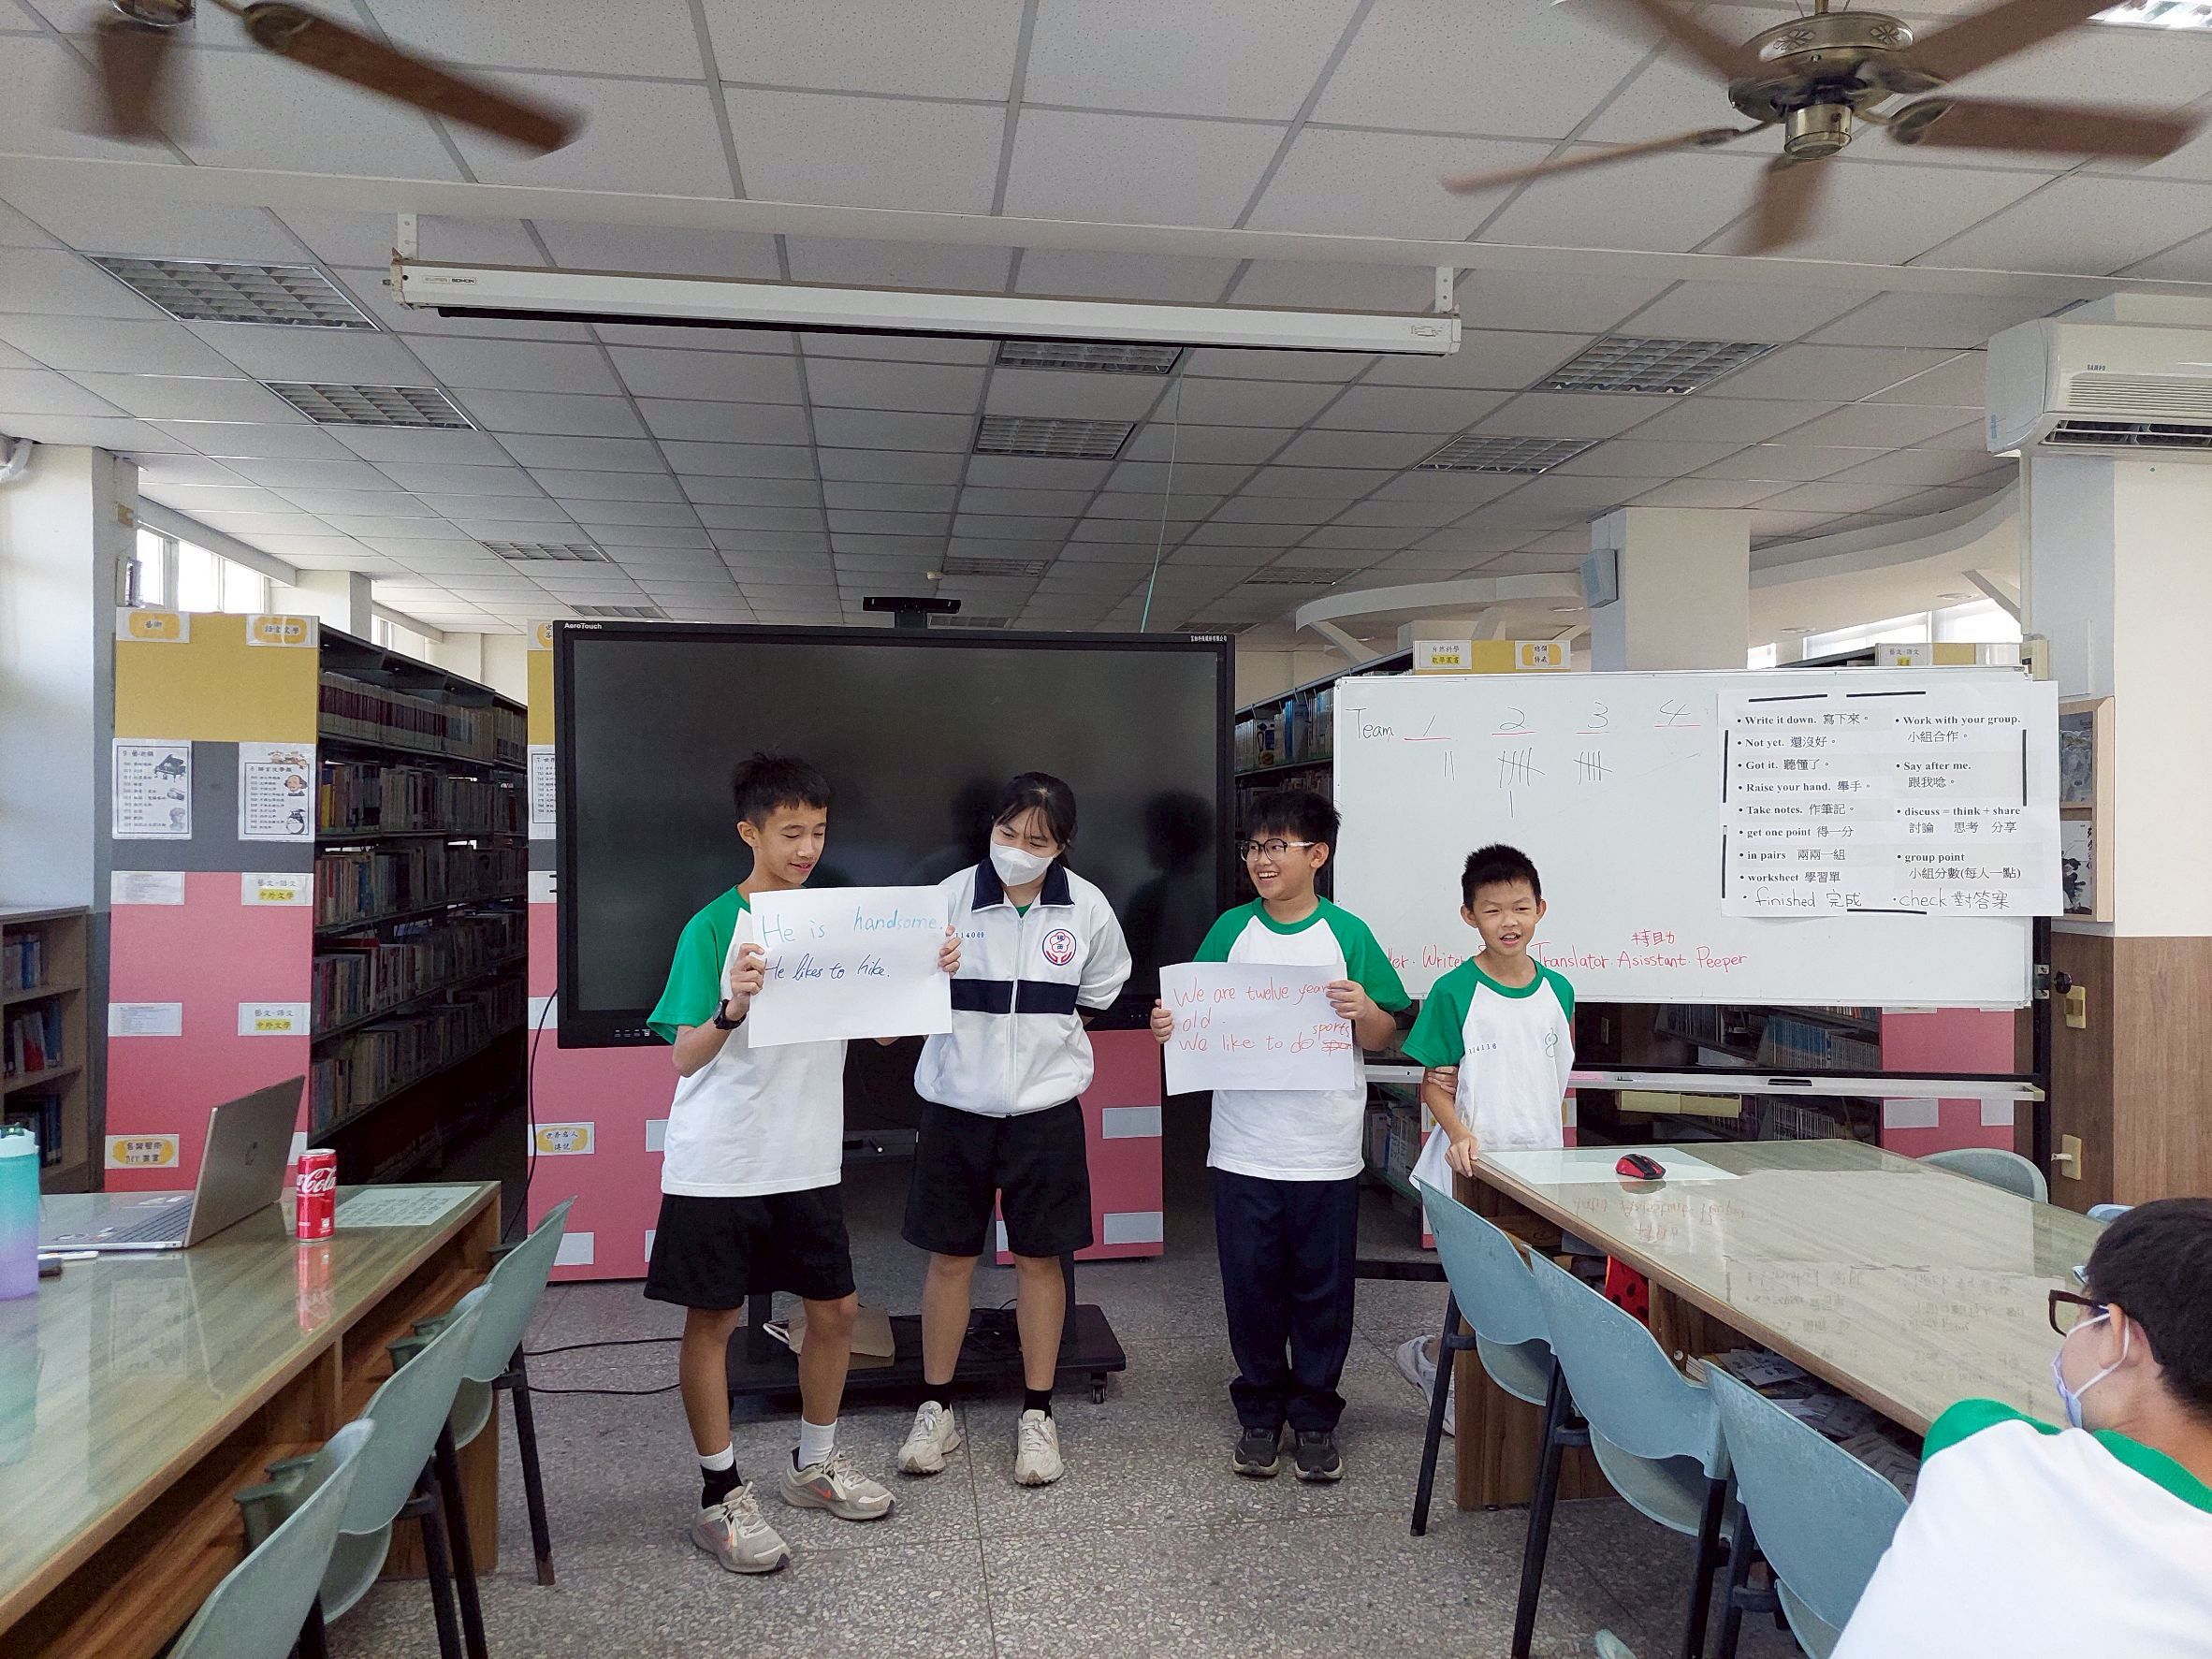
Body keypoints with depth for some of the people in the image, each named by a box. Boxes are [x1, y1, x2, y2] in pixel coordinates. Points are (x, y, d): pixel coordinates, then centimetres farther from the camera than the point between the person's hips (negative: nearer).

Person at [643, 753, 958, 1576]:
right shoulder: (713, 928, -11)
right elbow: (686, 1057, -15)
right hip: (719, 1162, -5)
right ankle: (721, 1495, 20)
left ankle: (815, 1462, 33)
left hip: (807, 1160, 5)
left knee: (835, 1308, 12)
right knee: (712, 1319, 5)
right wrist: (734, 1005, -33)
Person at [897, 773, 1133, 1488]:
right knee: (950, 1257, 10)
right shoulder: (951, 897, -10)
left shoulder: (1088, 908, -6)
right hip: (957, 1105, 0)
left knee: (1039, 1259, 9)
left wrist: (1043, 1029, 2)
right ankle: (935, 1408, 26)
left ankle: (1037, 1415, 24)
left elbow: (1100, 996, 10)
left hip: (1044, 1108, 0)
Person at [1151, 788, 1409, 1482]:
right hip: (1244, 1151, 1)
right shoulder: (1231, 930, 4)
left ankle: (1315, 1419, 25)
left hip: (1326, 1155, -1)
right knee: (1251, 1287, 10)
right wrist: (1171, 1026, -14)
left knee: (1322, 1290, 9)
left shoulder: (1348, 934, -2)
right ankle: (1259, 1414, 27)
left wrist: (1363, 1010, -19)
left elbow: (1383, 1036, 2)